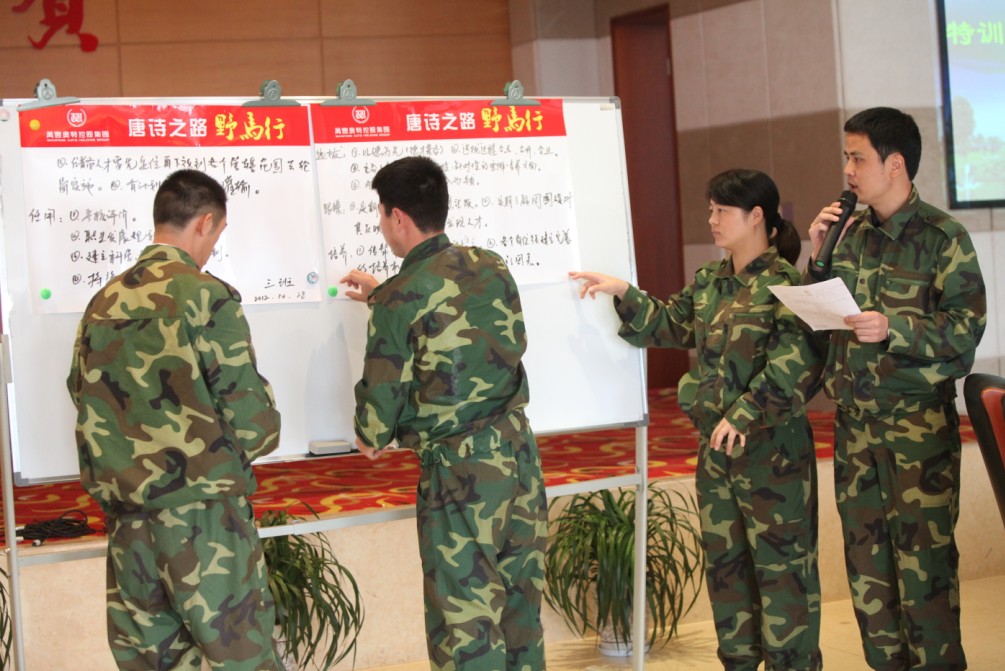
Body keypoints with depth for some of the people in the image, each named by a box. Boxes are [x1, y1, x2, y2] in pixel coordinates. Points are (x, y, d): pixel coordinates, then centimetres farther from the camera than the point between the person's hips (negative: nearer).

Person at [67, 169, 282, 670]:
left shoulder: (103, 303, 7)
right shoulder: (208, 296, -10)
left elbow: (85, 403, 11)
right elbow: (252, 423, -11)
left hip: (126, 518, 6)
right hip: (202, 514, -6)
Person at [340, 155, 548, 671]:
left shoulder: (400, 298, -13)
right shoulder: (492, 266, 5)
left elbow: (383, 389, -6)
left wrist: (371, 438, 15)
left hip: (458, 465, -6)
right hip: (519, 450, 6)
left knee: (466, 612, 2)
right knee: (520, 598, 15)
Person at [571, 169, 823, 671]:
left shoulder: (784, 282, -14)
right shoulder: (708, 283, 10)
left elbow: (794, 365, -22)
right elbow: (669, 325, 19)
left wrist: (746, 414, -26)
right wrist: (624, 293, 6)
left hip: (772, 445, -8)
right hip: (715, 443, 8)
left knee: (782, 561, 1)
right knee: (724, 559, 15)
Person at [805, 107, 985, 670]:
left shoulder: (943, 237, -7)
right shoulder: (851, 233, 10)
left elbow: (966, 327, -11)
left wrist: (894, 328, -22)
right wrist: (820, 256, 1)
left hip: (919, 422, -6)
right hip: (855, 422, 6)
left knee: (923, 558, -3)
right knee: (867, 558, 11)